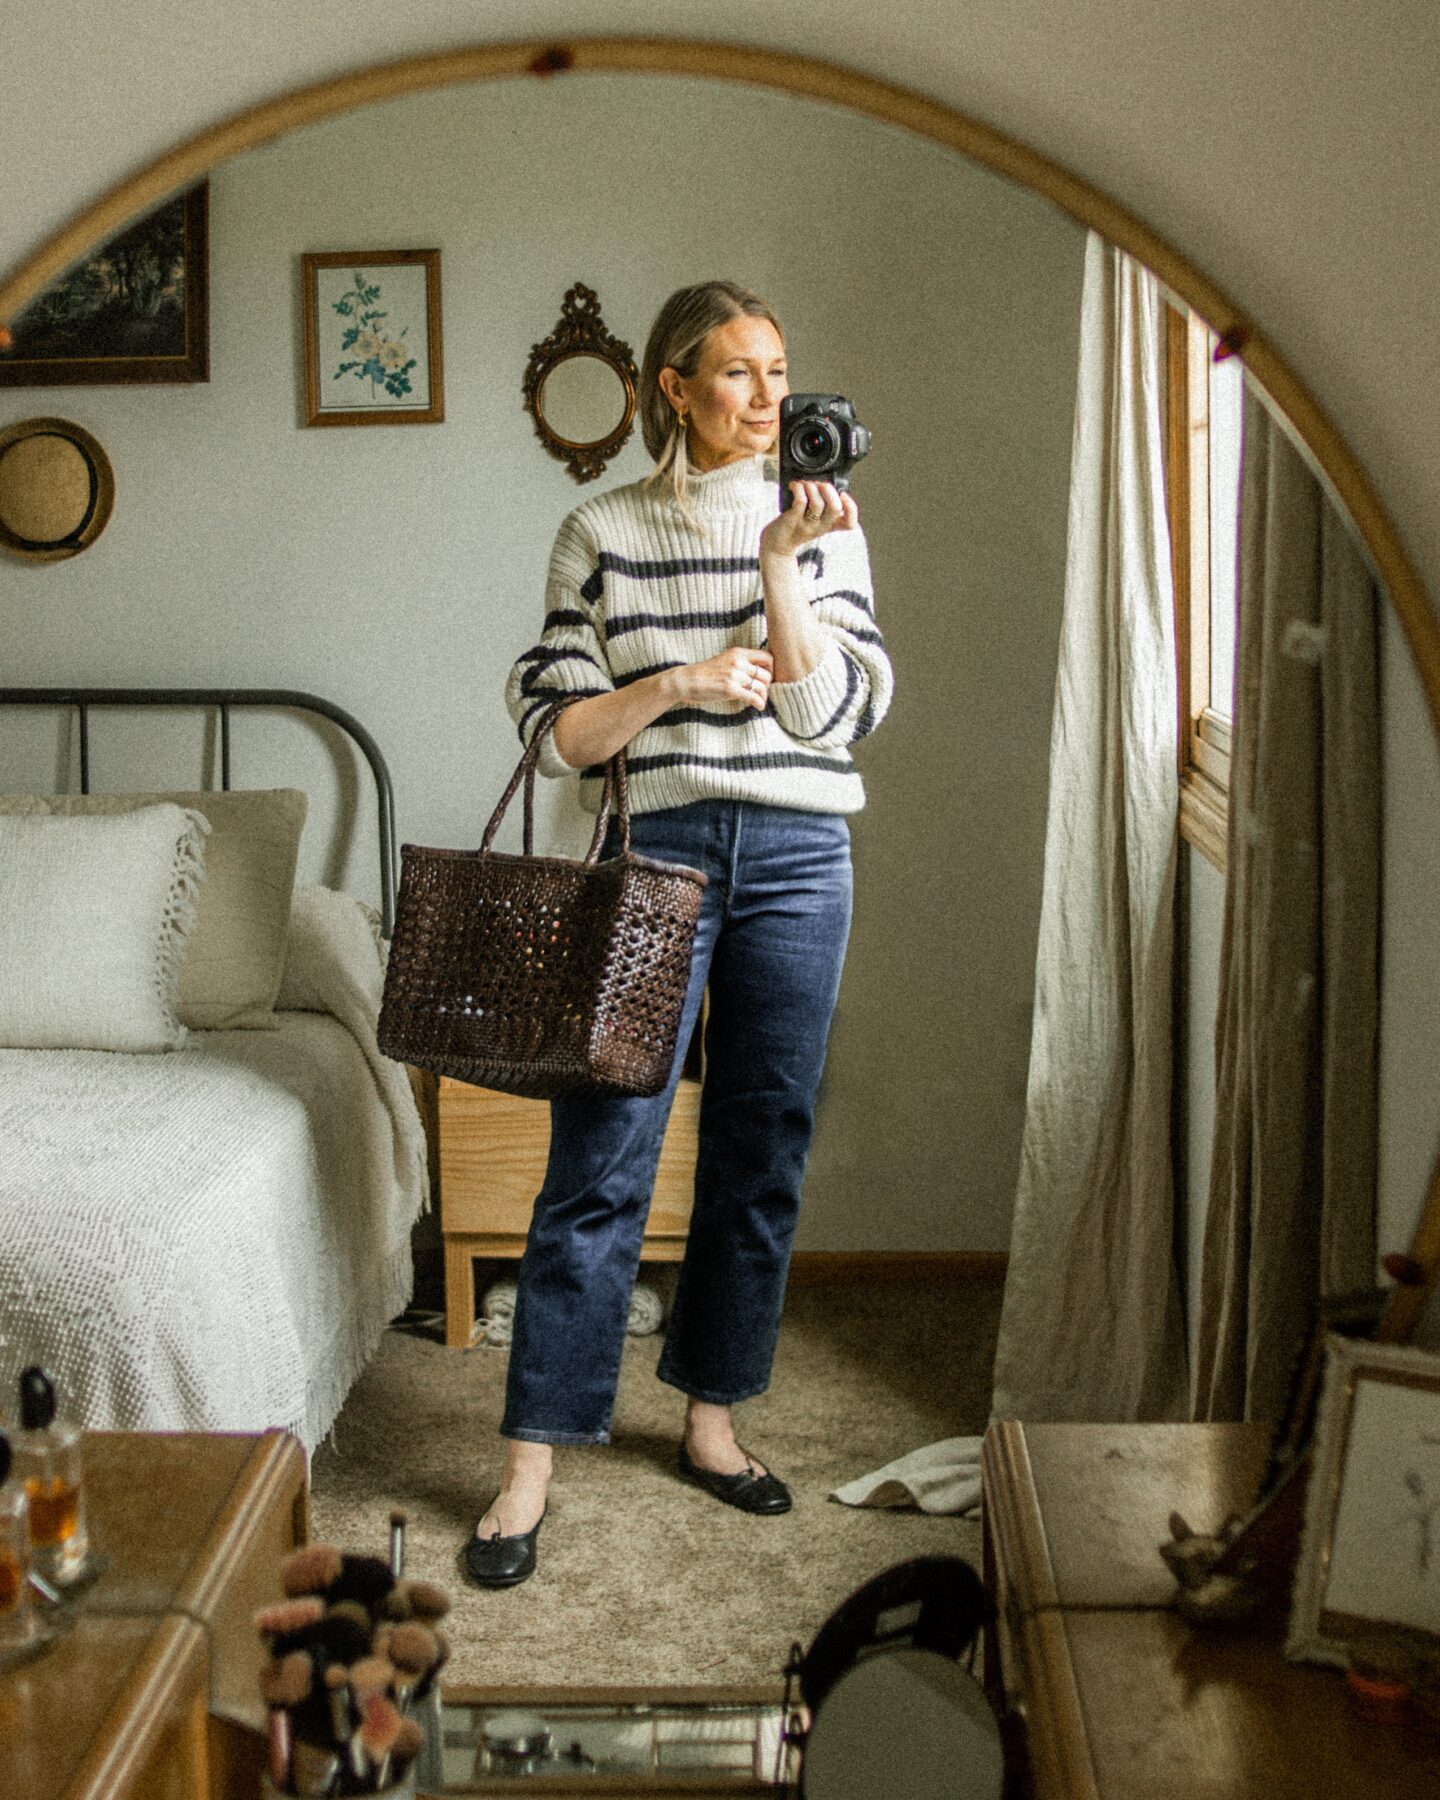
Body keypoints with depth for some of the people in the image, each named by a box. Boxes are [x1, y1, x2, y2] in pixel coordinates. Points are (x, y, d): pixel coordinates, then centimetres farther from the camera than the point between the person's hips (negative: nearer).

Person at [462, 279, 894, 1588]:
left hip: (796, 860, 3)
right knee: (601, 1162, -5)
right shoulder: (602, 534, 3)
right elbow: (554, 731, 0)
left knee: (763, 1150, 9)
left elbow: (830, 714, -4)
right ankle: (531, 1464, 4)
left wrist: (779, 567, -13)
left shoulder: (822, 525, 7)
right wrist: (679, 681, -13)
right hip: (653, 852, -2)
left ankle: (711, 1418, 25)